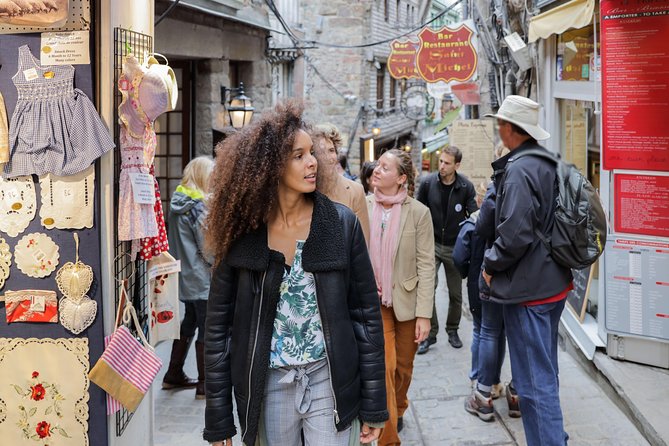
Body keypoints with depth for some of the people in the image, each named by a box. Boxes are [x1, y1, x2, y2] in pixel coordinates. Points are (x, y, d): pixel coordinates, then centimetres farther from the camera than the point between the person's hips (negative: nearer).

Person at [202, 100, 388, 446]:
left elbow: (367, 314, -2)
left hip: (330, 382, 0)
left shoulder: (341, 224, -5)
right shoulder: (242, 233, -5)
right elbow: (218, 327, -1)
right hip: (269, 387, 0)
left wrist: (373, 405, -3)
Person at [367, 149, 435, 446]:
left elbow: (426, 265, -8)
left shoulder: (418, 212, -9)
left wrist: (424, 314, -12)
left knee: (403, 368, 14)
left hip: (407, 302, 0)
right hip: (373, 302, 0)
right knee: (384, 366, -10)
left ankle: (398, 411, 44)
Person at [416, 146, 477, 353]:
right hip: (432, 244, 0)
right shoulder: (428, 183, -7)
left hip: (455, 247, 0)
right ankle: (430, 333, 1)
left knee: (456, 293, 10)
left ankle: (452, 330, 29)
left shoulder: (466, 187, -9)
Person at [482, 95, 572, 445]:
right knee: (546, 370, 23)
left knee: (535, 380, -4)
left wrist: (490, 265, -9)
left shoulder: (519, 170, -19)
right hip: (555, 282, 10)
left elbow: (514, 234, -25)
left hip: (527, 287, -10)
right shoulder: (549, 164, 9)